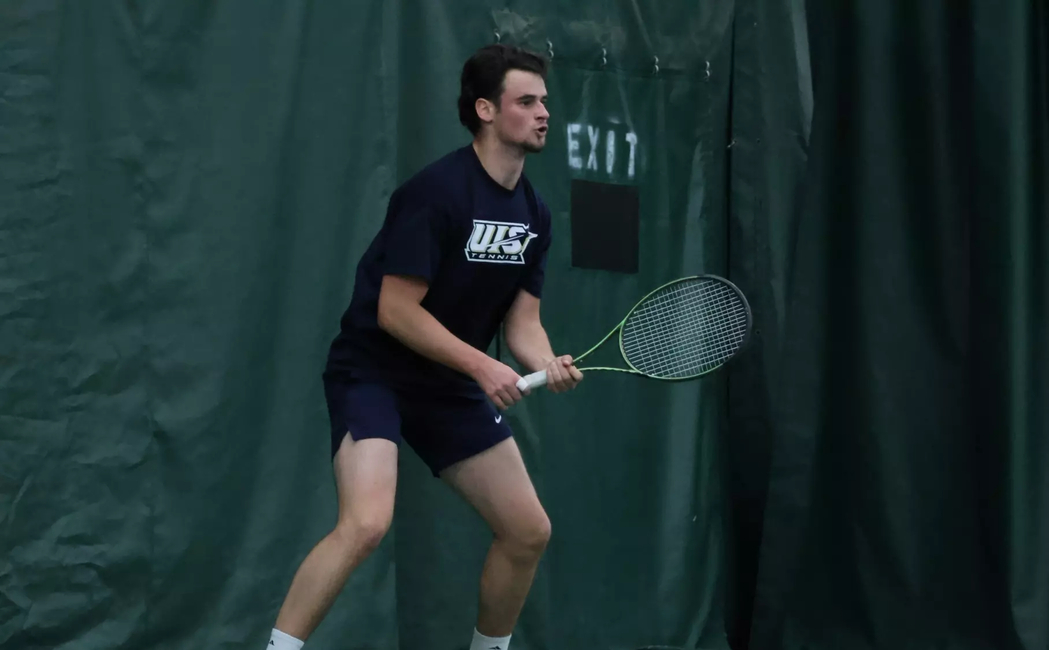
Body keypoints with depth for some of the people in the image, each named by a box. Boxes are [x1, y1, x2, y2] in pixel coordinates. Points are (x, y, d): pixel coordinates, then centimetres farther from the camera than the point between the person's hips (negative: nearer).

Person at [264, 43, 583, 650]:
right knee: (367, 524, -29)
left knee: (529, 532, 6)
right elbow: (395, 310, -22)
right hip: (373, 371, -8)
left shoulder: (535, 213, 4)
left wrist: (549, 365, -17)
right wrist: (483, 366, -25)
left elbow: (523, 320, 5)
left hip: (450, 383, 8)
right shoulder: (437, 191, -21)